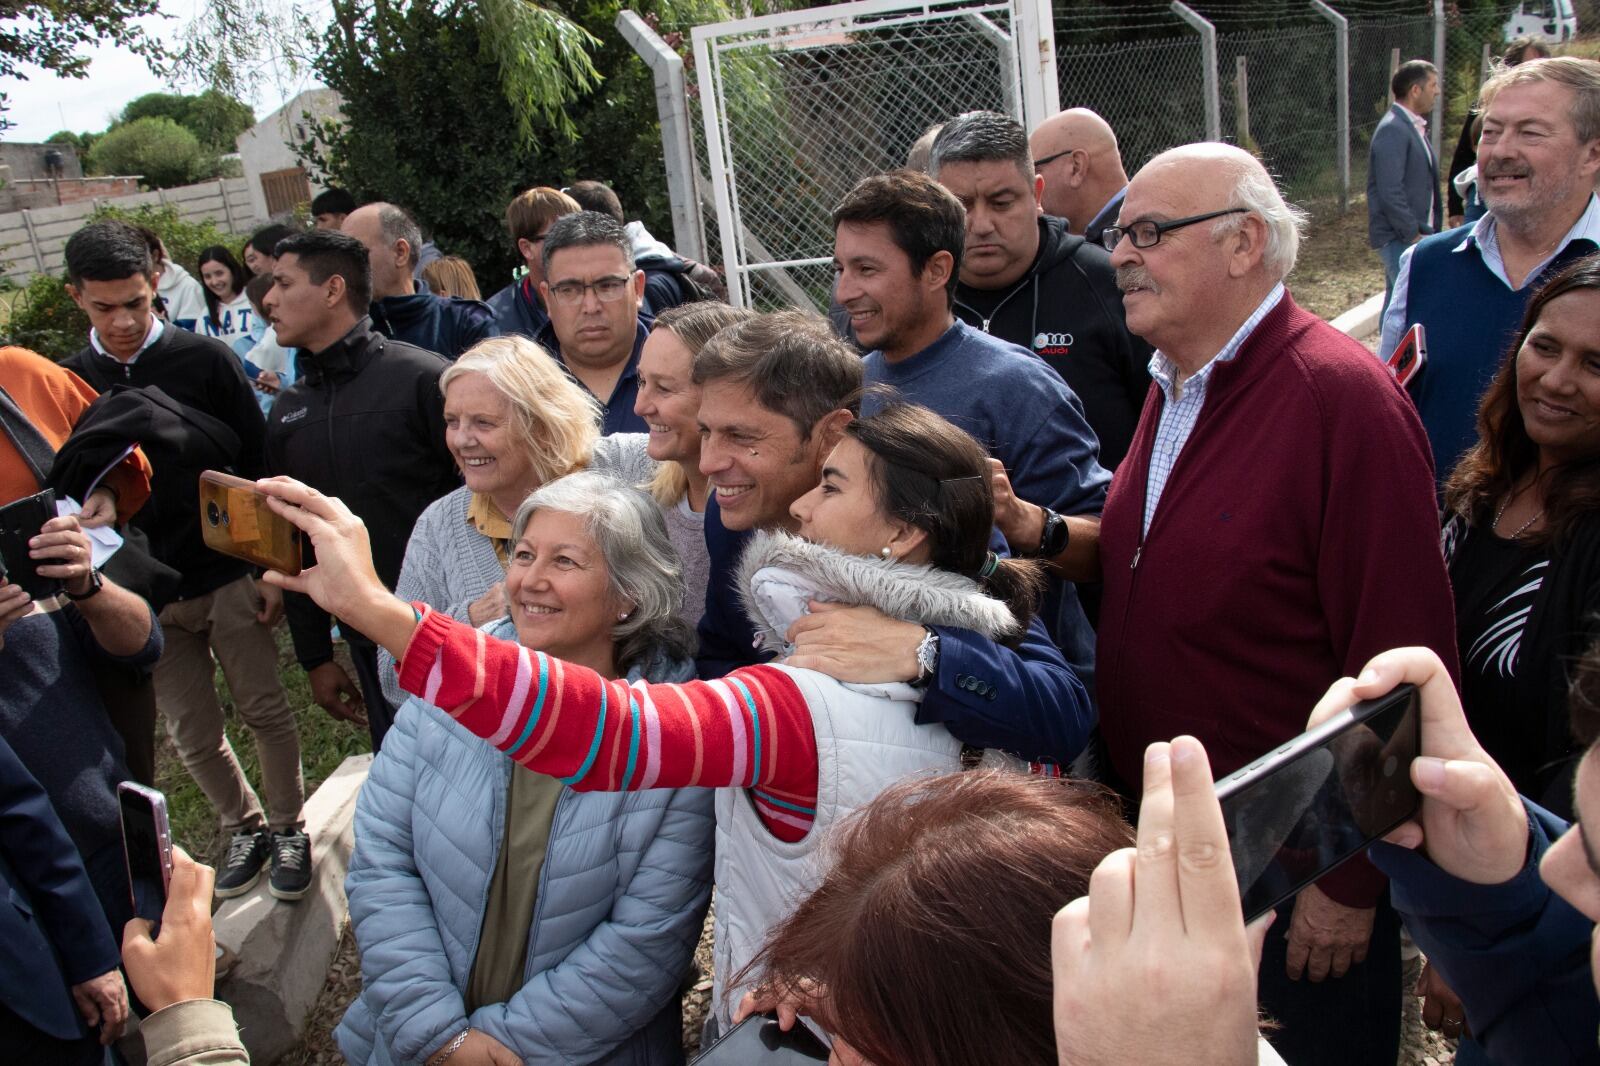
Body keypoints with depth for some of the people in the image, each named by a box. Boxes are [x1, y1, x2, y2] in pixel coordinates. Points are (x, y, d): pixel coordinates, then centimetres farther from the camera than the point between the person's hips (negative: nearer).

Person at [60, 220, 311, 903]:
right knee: (194, 737, 11)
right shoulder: (68, 383, 2)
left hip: (229, 577, -2)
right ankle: (244, 827, 33)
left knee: (265, 712, 8)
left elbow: (259, 469, -3)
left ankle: (288, 827, 27)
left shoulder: (205, 361, -6)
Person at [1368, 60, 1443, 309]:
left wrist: (1429, 229, 14)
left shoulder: (1414, 127, 16)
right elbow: (1390, 191, -21)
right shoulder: (1392, 130, -15)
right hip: (1399, 237, -10)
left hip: (1415, 233, 10)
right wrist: (1413, 233, -18)